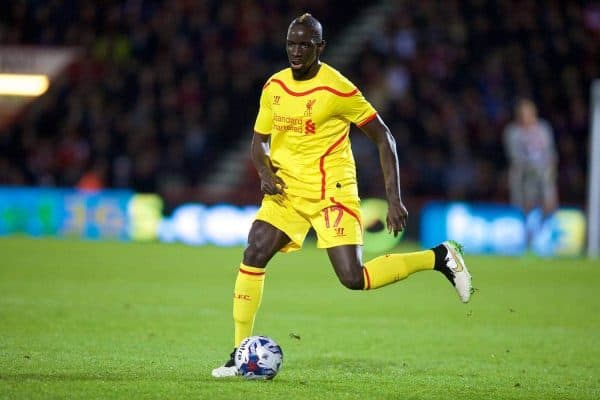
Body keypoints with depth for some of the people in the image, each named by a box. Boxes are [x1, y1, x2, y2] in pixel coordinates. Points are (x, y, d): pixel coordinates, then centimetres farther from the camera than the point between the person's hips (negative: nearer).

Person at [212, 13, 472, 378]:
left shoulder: (337, 89, -14)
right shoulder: (274, 87, 3)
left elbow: (384, 138, -9)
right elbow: (260, 141, 16)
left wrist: (395, 200, -13)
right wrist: (264, 172, -8)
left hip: (331, 193, -5)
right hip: (286, 190, 5)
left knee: (354, 278, -13)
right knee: (253, 256, -11)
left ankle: (439, 258, 7)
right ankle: (241, 353, -3)